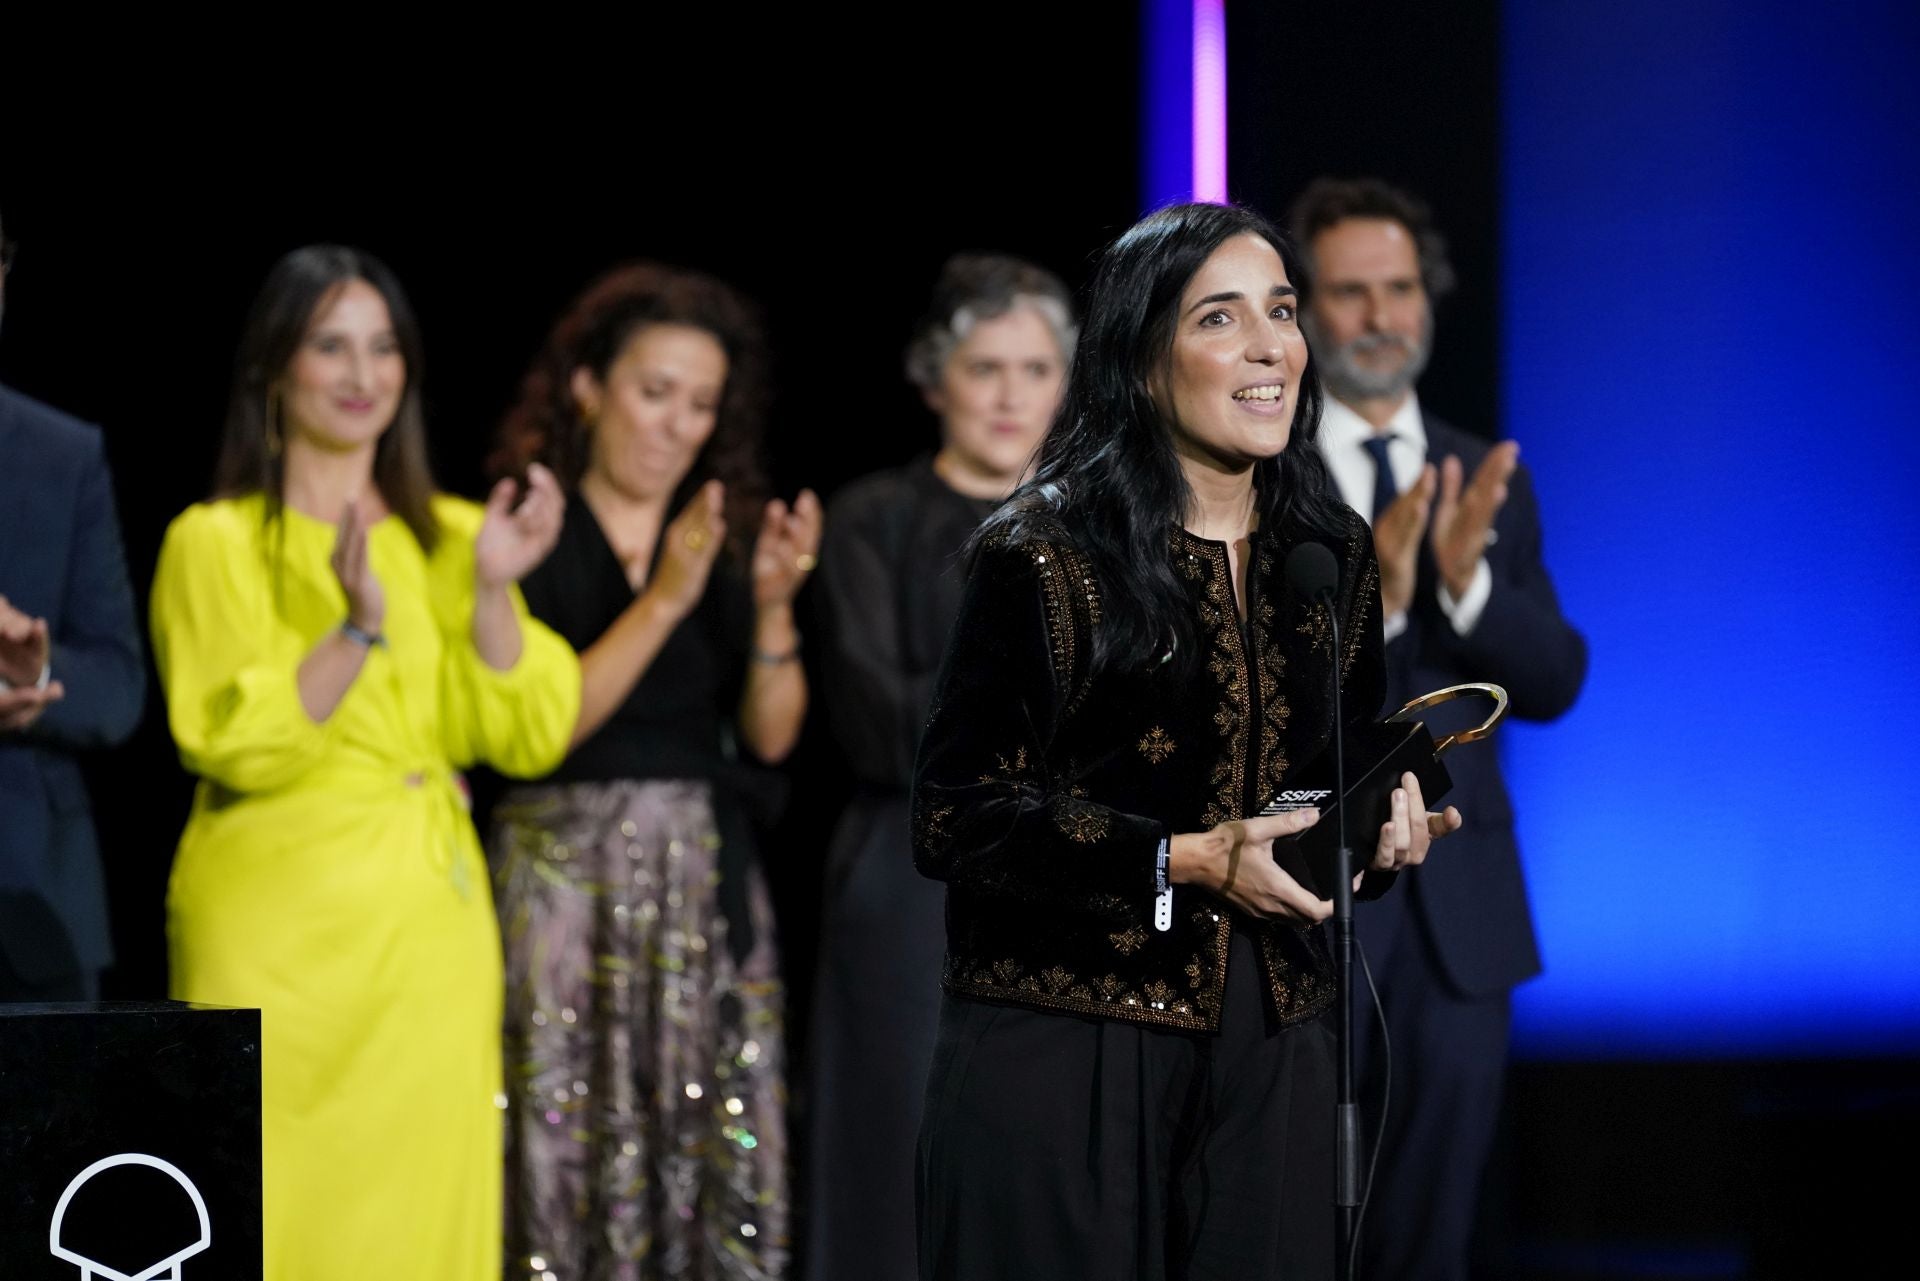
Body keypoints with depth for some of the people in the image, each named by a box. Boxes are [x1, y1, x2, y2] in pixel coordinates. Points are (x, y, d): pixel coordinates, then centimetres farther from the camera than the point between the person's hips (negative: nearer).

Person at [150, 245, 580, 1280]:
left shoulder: (448, 536, 13)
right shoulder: (215, 541, 1)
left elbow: (525, 738, 4)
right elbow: (236, 746, -11)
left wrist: (494, 590, -9)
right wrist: (359, 629, -22)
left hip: (430, 921, 4)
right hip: (280, 915, -4)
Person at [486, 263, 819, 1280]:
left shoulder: (731, 535, 11)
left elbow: (771, 735, 5)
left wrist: (772, 606, -11)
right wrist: (664, 600, -18)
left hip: (707, 886, 4)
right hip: (565, 880, -4)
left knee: (716, 1158, -1)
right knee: (574, 1153, -6)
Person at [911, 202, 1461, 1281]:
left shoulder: (1337, 558, 10)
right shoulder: (1045, 555, -8)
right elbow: (958, 819, -11)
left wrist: (1387, 818, -2)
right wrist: (1188, 862, -19)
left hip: (1271, 1057, 5)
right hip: (1064, 1058, -5)